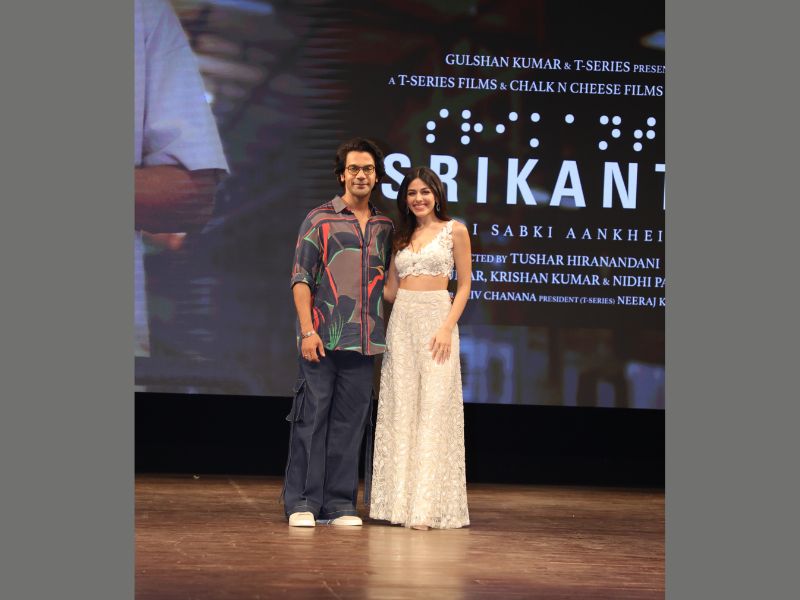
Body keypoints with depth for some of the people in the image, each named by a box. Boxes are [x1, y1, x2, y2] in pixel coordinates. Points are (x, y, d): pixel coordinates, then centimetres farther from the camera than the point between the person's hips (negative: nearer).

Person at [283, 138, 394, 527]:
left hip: (363, 340, 4)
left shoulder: (385, 228, 14)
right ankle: (302, 503, 2)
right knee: (312, 417, -3)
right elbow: (301, 278, -3)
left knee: (350, 421, 6)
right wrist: (308, 330, -13)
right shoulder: (320, 219, 1)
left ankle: (339, 504, 11)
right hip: (322, 337, -4)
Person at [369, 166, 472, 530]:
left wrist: (447, 327, -11)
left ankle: (427, 506, -6)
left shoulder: (454, 231, 3)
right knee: (399, 410, 1)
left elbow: (464, 284, 0)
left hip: (436, 320, -4)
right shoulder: (401, 237, 15)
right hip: (401, 322, 5)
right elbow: (391, 290, 16)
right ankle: (399, 500, 5)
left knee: (433, 410, -6)